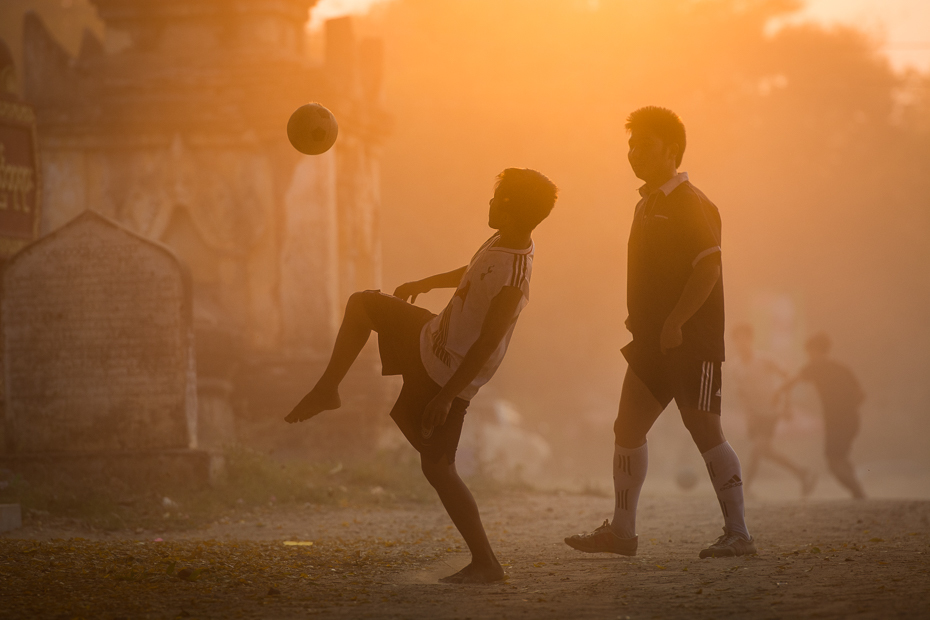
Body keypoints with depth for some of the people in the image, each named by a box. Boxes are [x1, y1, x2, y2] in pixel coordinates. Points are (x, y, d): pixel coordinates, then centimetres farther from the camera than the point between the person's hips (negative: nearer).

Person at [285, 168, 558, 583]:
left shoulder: (512, 280, -33)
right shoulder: (508, 242, -5)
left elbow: (486, 345, -30)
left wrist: (446, 397, -25)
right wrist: (427, 283, 30)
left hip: (446, 375, -10)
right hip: (431, 338, 10)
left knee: (437, 467, -6)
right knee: (362, 304, 21)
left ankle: (485, 563, -1)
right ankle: (327, 390, 28)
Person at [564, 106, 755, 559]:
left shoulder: (690, 204, -12)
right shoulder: (648, 206, 17)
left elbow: (708, 267, -22)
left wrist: (675, 322, -25)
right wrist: (641, 322, 17)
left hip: (692, 341, -9)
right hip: (652, 342, 9)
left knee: (704, 431, -8)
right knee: (628, 429, 8)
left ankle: (738, 534, -4)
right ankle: (621, 532, 14)